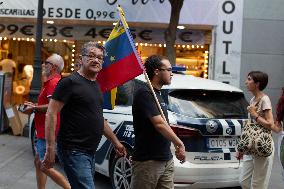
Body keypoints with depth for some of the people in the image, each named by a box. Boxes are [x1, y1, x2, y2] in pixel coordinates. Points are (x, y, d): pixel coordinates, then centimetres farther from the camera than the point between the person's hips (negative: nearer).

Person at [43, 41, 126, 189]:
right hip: (74, 151, -9)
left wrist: (115, 141, 25)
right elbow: (51, 114, -14)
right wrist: (50, 149, -20)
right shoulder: (70, 82, -10)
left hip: (90, 152, 9)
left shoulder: (96, 85, 16)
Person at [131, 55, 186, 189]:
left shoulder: (158, 94, 15)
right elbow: (159, 124, -22)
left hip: (166, 160, 9)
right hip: (147, 161, -9)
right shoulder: (144, 93, -14)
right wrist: (180, 144, -17)